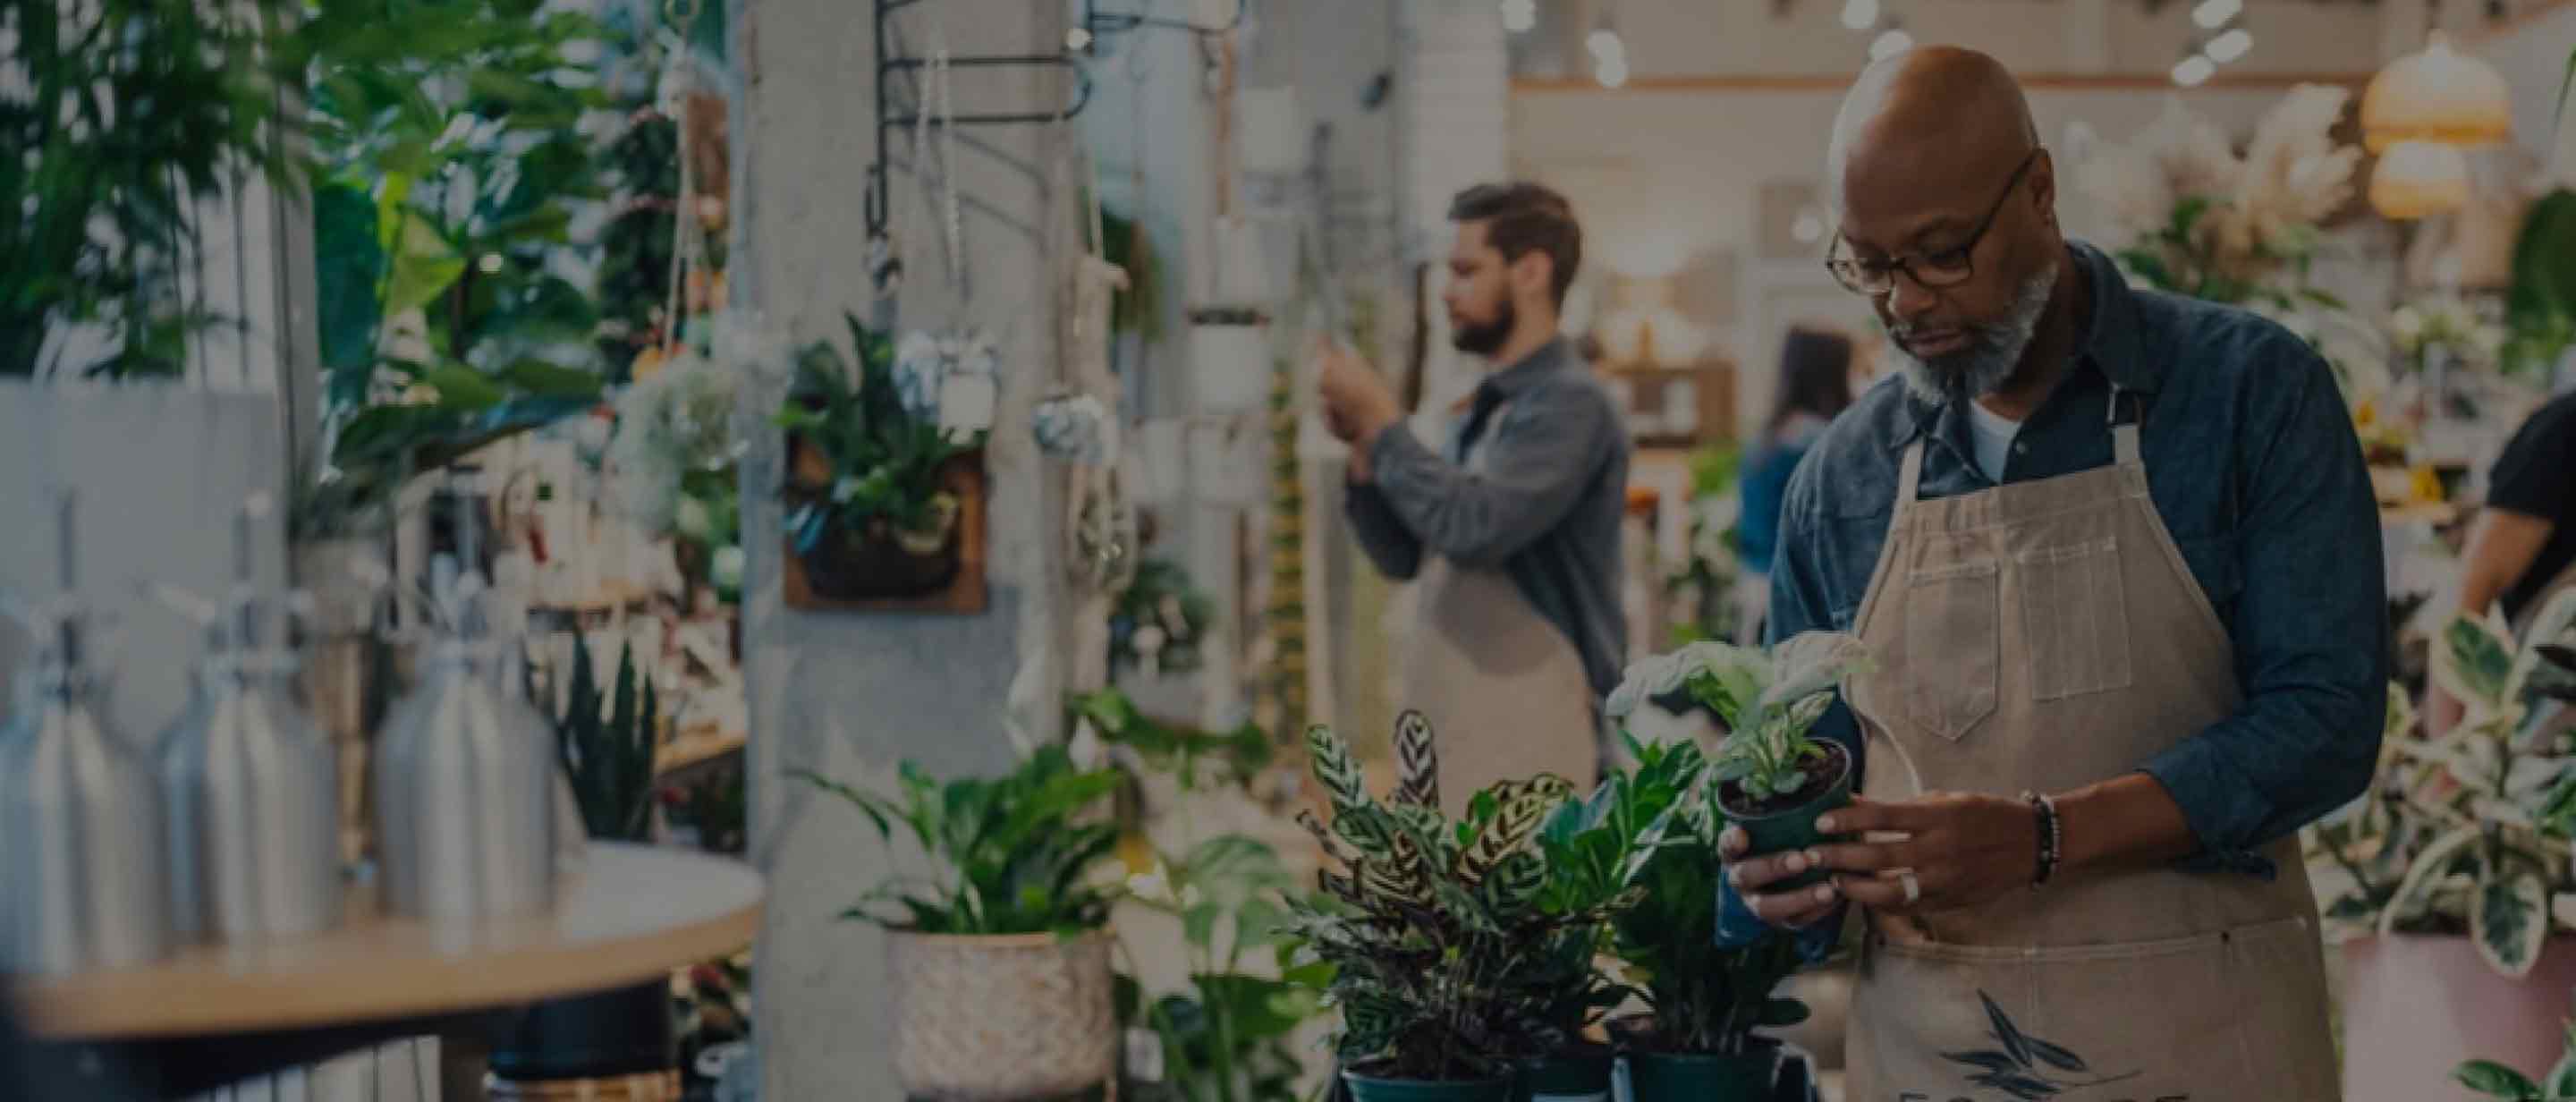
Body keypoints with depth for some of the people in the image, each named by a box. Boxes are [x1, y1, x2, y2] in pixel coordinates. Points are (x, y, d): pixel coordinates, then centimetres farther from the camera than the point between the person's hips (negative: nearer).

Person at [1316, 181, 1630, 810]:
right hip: (1456, 740, 9)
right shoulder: (1487, 411, 16)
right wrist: (1363, 447, 3)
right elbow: (1404, 556, 18)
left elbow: (1475, 528, -24)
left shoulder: (1569, 404, -12)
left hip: (1526, 748, -9)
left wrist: (1382, 419, -12)